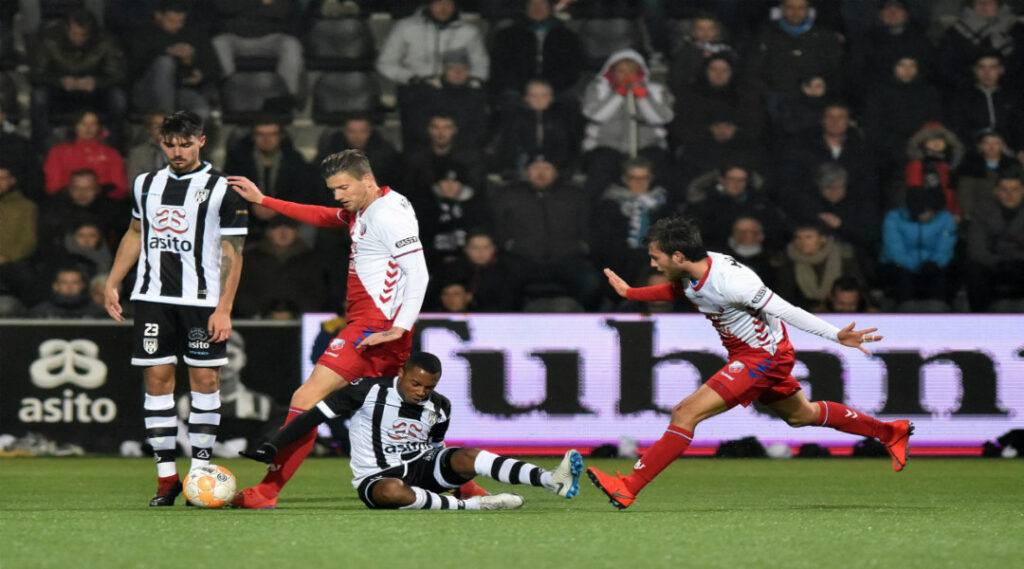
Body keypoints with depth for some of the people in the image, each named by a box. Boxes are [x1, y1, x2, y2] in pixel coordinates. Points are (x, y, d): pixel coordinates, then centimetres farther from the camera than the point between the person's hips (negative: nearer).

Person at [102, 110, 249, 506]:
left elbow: (232, 254, -3)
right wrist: (112, 284, 19)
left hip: (202, 301, -4)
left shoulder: (221, 189, -2)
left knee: (205, 378, -4)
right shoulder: (146, 185, 12)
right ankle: (166, 476, 3)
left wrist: (224, 308, -10)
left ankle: (200, 471, 2)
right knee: (156, 379, -1)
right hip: (153, 297, 4)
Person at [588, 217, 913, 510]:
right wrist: (630, 293, 19)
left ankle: (628, 489, -18)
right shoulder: (693, 271, -6)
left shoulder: (729, 281, -32)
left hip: (763, 358, -9)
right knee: (800, 416, 27)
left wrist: (837, 336, -30)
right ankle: (890, 433, 42)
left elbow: (784, 311, -29)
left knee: (686, 414, -18)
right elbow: (677, 290, 21)